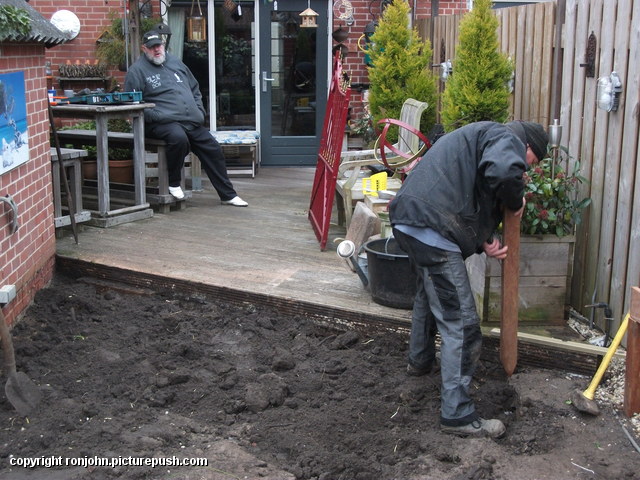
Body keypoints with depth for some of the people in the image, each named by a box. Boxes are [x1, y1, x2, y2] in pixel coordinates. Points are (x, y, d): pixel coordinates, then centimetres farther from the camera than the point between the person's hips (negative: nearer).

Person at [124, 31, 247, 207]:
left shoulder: (175, 63, 18)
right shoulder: (137, 71, 0)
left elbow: (195, 89, 26)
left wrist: (199, 112, 11)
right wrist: (155, 116, -16)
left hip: (193, 122, 7)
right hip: (163, 122, -7)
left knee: (213, 149, 2)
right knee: (179, 138, -38)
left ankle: (228, 195, 15)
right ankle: (173, 184, -16)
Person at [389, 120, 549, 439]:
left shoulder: (479, 137, 31)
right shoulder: (506, 138, -1)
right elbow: (504, 170, -26)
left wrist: (484, 241, 15)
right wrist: (516, 202, -5)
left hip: (408, 219, 11)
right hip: (431, 227, -11)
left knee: (429, 295, 34)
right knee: (461, 324, -6)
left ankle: (420, 360, 56)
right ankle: (457, 415, -1)